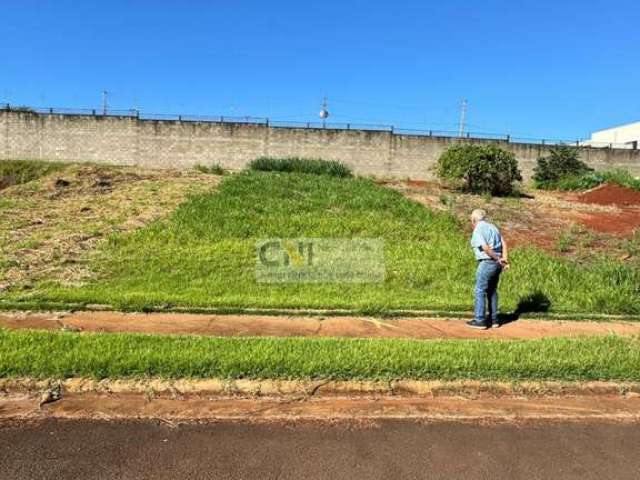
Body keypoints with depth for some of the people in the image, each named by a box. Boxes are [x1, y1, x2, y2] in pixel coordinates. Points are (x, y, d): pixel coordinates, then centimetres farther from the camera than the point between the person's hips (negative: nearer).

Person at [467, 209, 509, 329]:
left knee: (480, 291, 1)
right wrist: (505, 260, -6)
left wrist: (498, 259, -11)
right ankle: (493, 319, 23)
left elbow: (485, 248, -21)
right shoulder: (493, 227, 14)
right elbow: (503, 243, 4)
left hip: (487, 263, -8)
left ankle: (479, 321, 5)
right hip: (497, 264, 8)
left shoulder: (478, 230, -10)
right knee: (492, 291, 17)